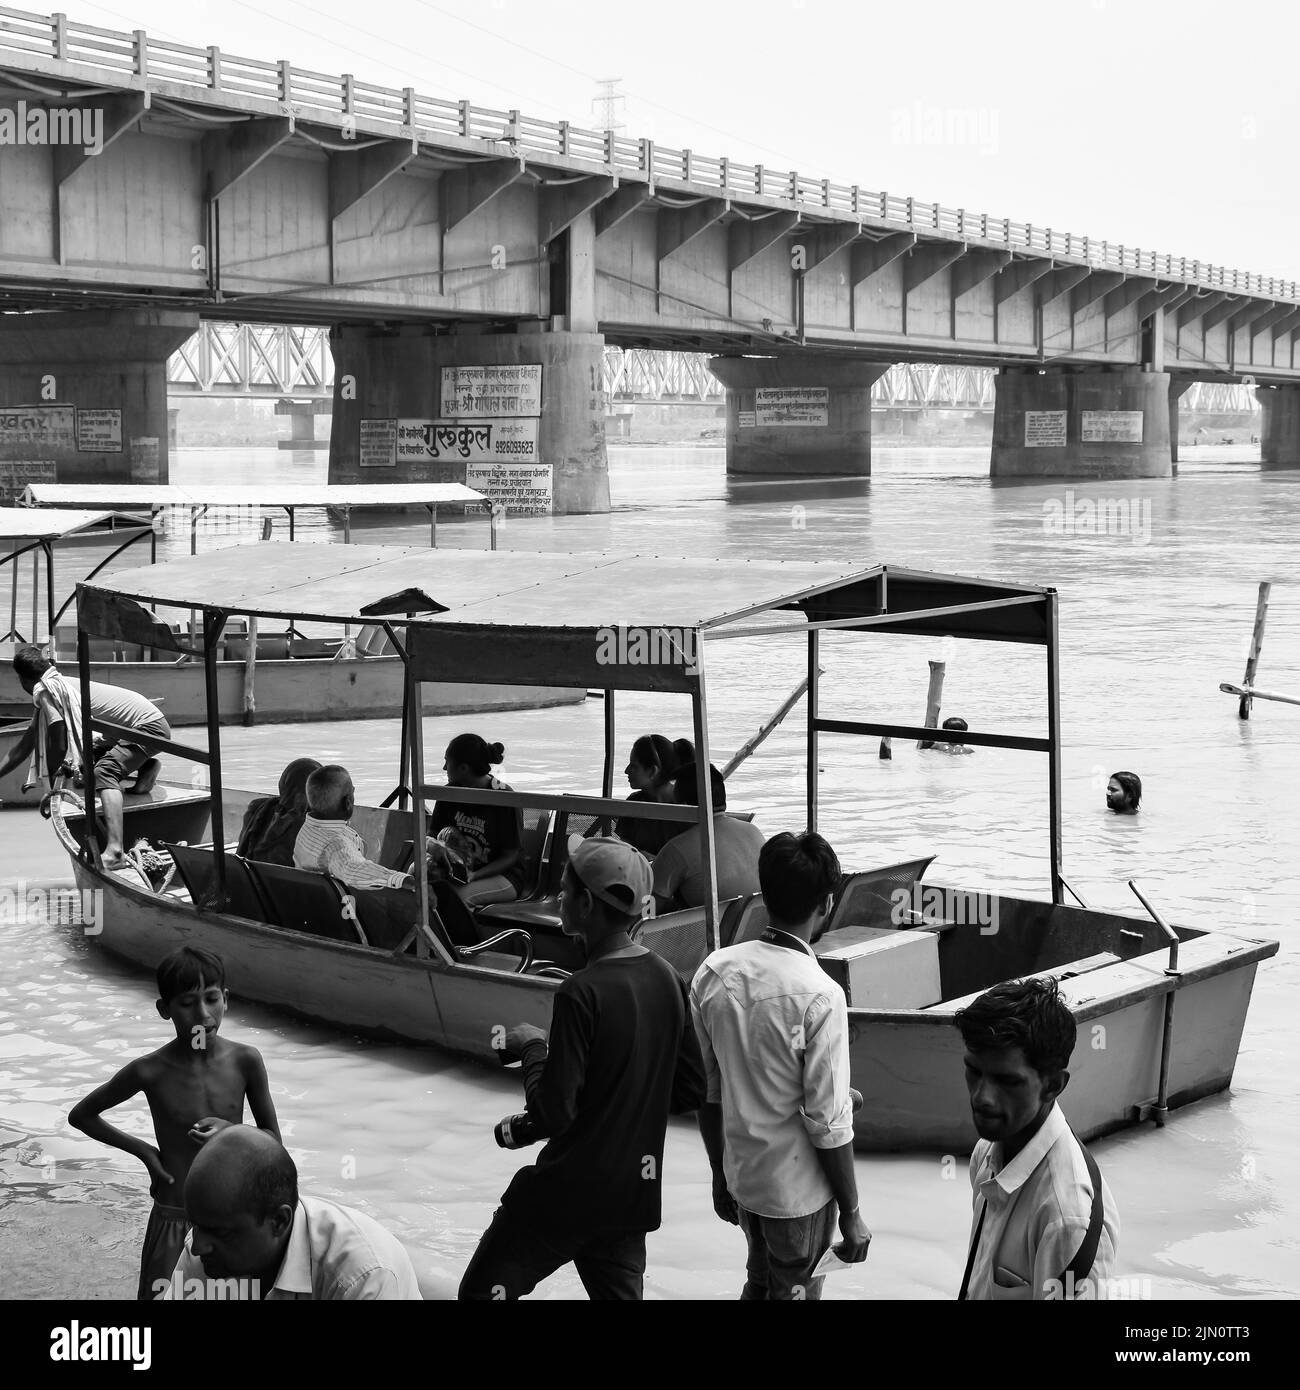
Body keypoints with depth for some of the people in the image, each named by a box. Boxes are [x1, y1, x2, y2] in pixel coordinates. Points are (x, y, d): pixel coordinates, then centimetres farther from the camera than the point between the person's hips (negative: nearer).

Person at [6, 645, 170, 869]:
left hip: (149, 727, -10)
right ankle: (144, 766, 14)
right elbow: (26, 745, 19)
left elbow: (59, 747, -16)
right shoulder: (58, 686, 14)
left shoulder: (45, 691, -14)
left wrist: (50, 789, -4)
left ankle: (114, 851, -44)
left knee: (104, 772, -29)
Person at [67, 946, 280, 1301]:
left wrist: (230, 1131, -17)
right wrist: (142, 1149, -5)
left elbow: (272, 1139, 2)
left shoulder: (245, 1061, -9)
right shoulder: (151, 1071, -12)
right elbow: (80, 1115, 3)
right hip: (172, 1218, -2)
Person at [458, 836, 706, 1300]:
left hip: (568, 1191, -7)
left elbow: (553, 1114, -20)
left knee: (481, 1290, 7)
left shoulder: (583, 992, -21)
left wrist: (532, 1048, -4)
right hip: (636, 1192, 7)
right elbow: (691, 1090, 8)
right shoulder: (667, 979, 0)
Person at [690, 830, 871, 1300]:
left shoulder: (713, 973, -8)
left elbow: (707, 1090, 1)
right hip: (800, 1191, -5)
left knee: (759, 1284, 27)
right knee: (795, 1292, 16)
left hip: (740, 1174, 5)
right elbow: (828, 1124, -20)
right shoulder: (819, 997, -25)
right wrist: (852, 1214, -8)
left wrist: (720, 1174, 14)